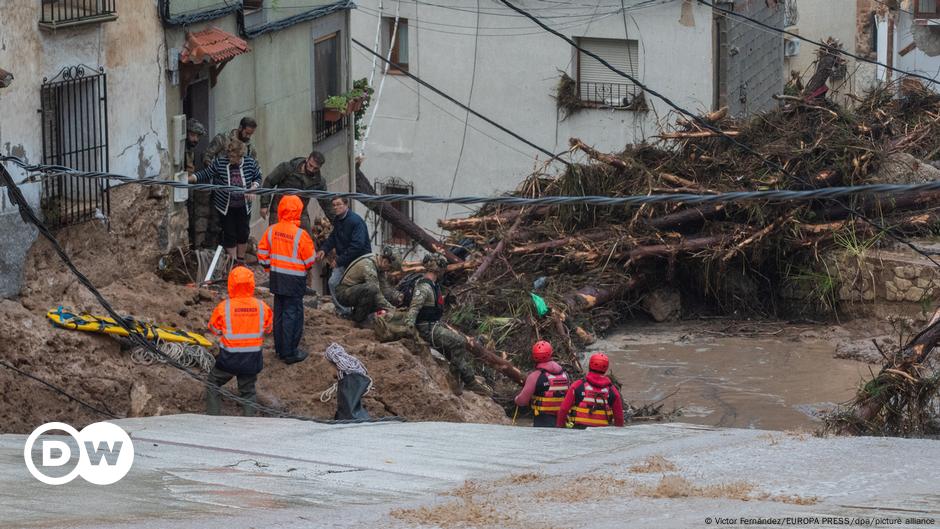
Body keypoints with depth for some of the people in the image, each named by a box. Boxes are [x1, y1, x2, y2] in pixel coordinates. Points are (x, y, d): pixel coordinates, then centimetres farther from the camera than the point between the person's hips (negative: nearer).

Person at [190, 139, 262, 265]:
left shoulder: (250, 163, -10)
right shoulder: (219, 162, -15)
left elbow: (258, 178, 4)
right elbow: (205, 174, -9)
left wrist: (253, 188, -15)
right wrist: (189, 179, -21)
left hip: (243, 206, 2)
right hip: (225, 206, -2)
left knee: (243, 233, 10)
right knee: (229, 235, 2)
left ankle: (241, 261, 29)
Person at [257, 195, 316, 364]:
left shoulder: (272, 231, -3)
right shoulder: (300, 234, -19)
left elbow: (262, 251, 6)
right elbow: (310, 259, -12)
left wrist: (268, 267, 20)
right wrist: (306, 267, 11)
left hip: (277, 278, 6)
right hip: (295, 280, -6)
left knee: (279, 312, 17)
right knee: (292, 314, 0)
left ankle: (280, 348, 25)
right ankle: (290, 353, 2)